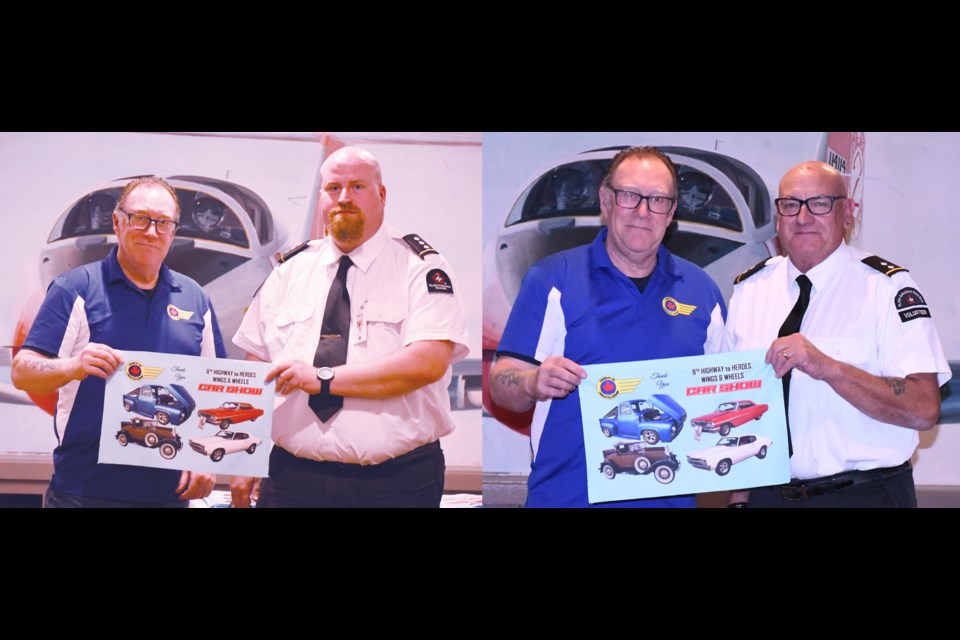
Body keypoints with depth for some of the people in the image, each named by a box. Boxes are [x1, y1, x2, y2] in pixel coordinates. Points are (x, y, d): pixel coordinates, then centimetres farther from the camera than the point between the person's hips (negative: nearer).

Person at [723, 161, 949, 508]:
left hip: (865, 495, -3)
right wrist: (738, 496, -2)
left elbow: (924, 409, -19)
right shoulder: (749, 287, 3)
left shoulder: (886, 287, -10)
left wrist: (827, 368, -28)